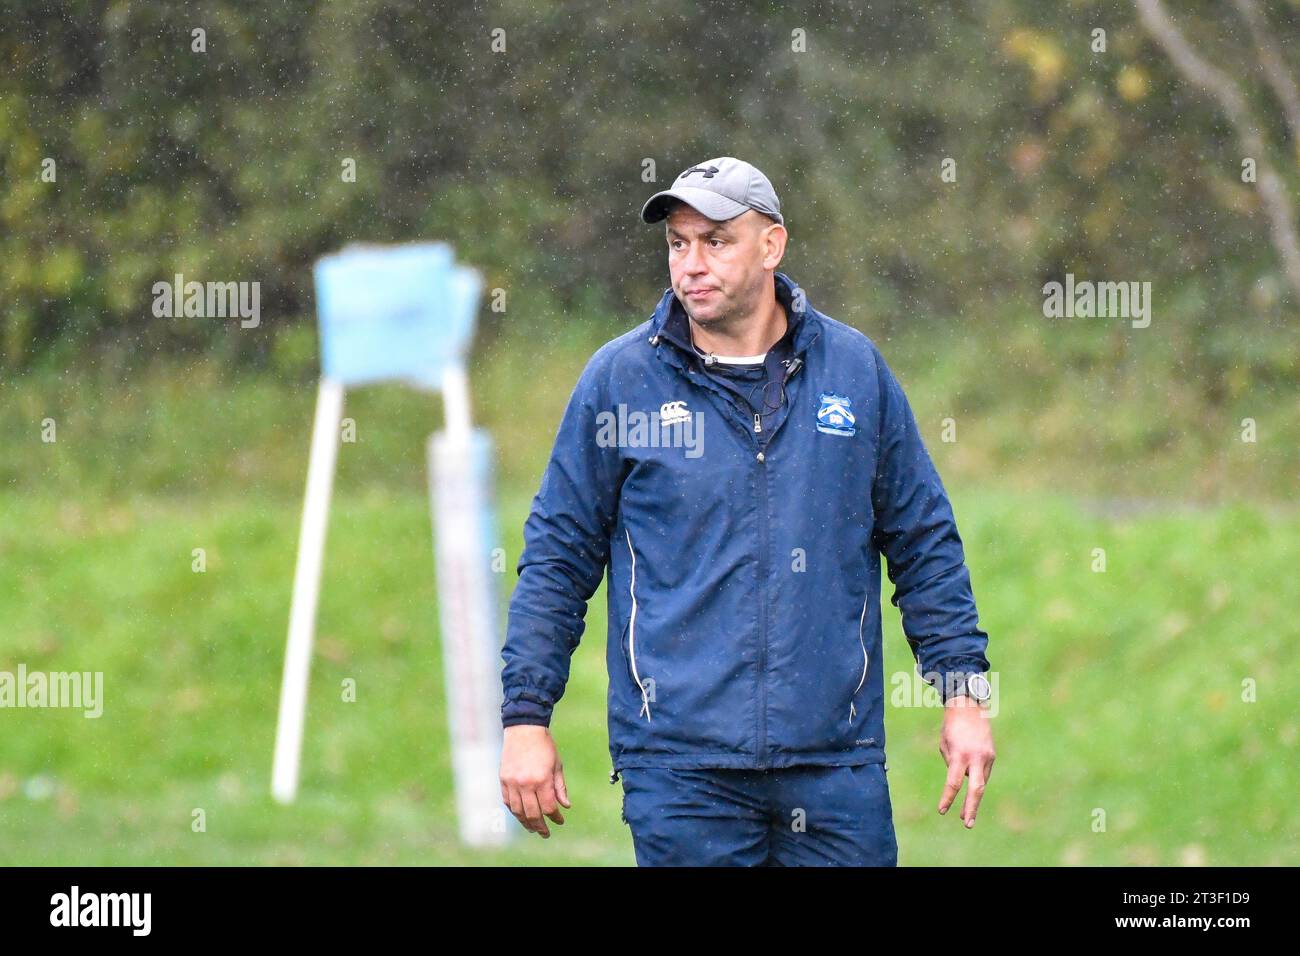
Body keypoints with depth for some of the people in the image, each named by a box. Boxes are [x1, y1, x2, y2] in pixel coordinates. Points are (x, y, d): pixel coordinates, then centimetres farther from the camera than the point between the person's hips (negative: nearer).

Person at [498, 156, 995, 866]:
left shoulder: (854, 369, 7)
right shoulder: (618, 378, 2)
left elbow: (925, 544, 13)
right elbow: (557, 559, 6)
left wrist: (964, 695, 7)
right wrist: (525, 717, 2)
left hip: (835, 761, 2)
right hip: (678, 766, -1)